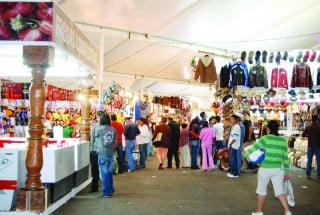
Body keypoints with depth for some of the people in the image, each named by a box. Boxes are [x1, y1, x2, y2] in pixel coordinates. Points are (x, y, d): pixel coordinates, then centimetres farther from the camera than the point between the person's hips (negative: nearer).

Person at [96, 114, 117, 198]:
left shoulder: (99, 129, -9)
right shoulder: (113, 130, 2)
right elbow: (116, 143, 7)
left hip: (102, 153, -4)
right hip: (110, 153, 4)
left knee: (104, 173, 1)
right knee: (110, 172, 14)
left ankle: (106, 192, 5)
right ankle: (111, 190, 23)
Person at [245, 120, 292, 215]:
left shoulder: (265, 139, -10)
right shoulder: (283, 141, 4)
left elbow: (253, 148, -11)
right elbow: (285, 158, 8)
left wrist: (246, 153, 9)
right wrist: (286, 172, 15)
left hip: (265, 169, -4)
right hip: (279, 169, 4)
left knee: (262, 189, 13)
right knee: (280, 190, 13)